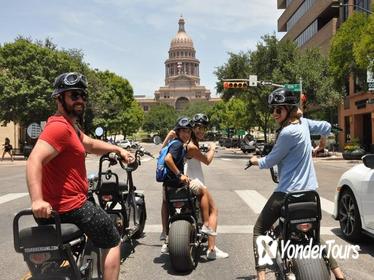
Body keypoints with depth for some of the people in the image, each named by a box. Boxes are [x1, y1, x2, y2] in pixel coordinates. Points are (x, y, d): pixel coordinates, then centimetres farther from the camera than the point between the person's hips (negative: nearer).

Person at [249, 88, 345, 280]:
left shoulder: (288, 132, -20)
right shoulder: (303, 122, 3)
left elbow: (269, 162, -13)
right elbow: (326, 127, 19)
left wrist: (255, 161, 8)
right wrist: (319, 147, 36)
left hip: (288, 192, -9)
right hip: (310, 190, 9)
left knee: (259, 230, 5)